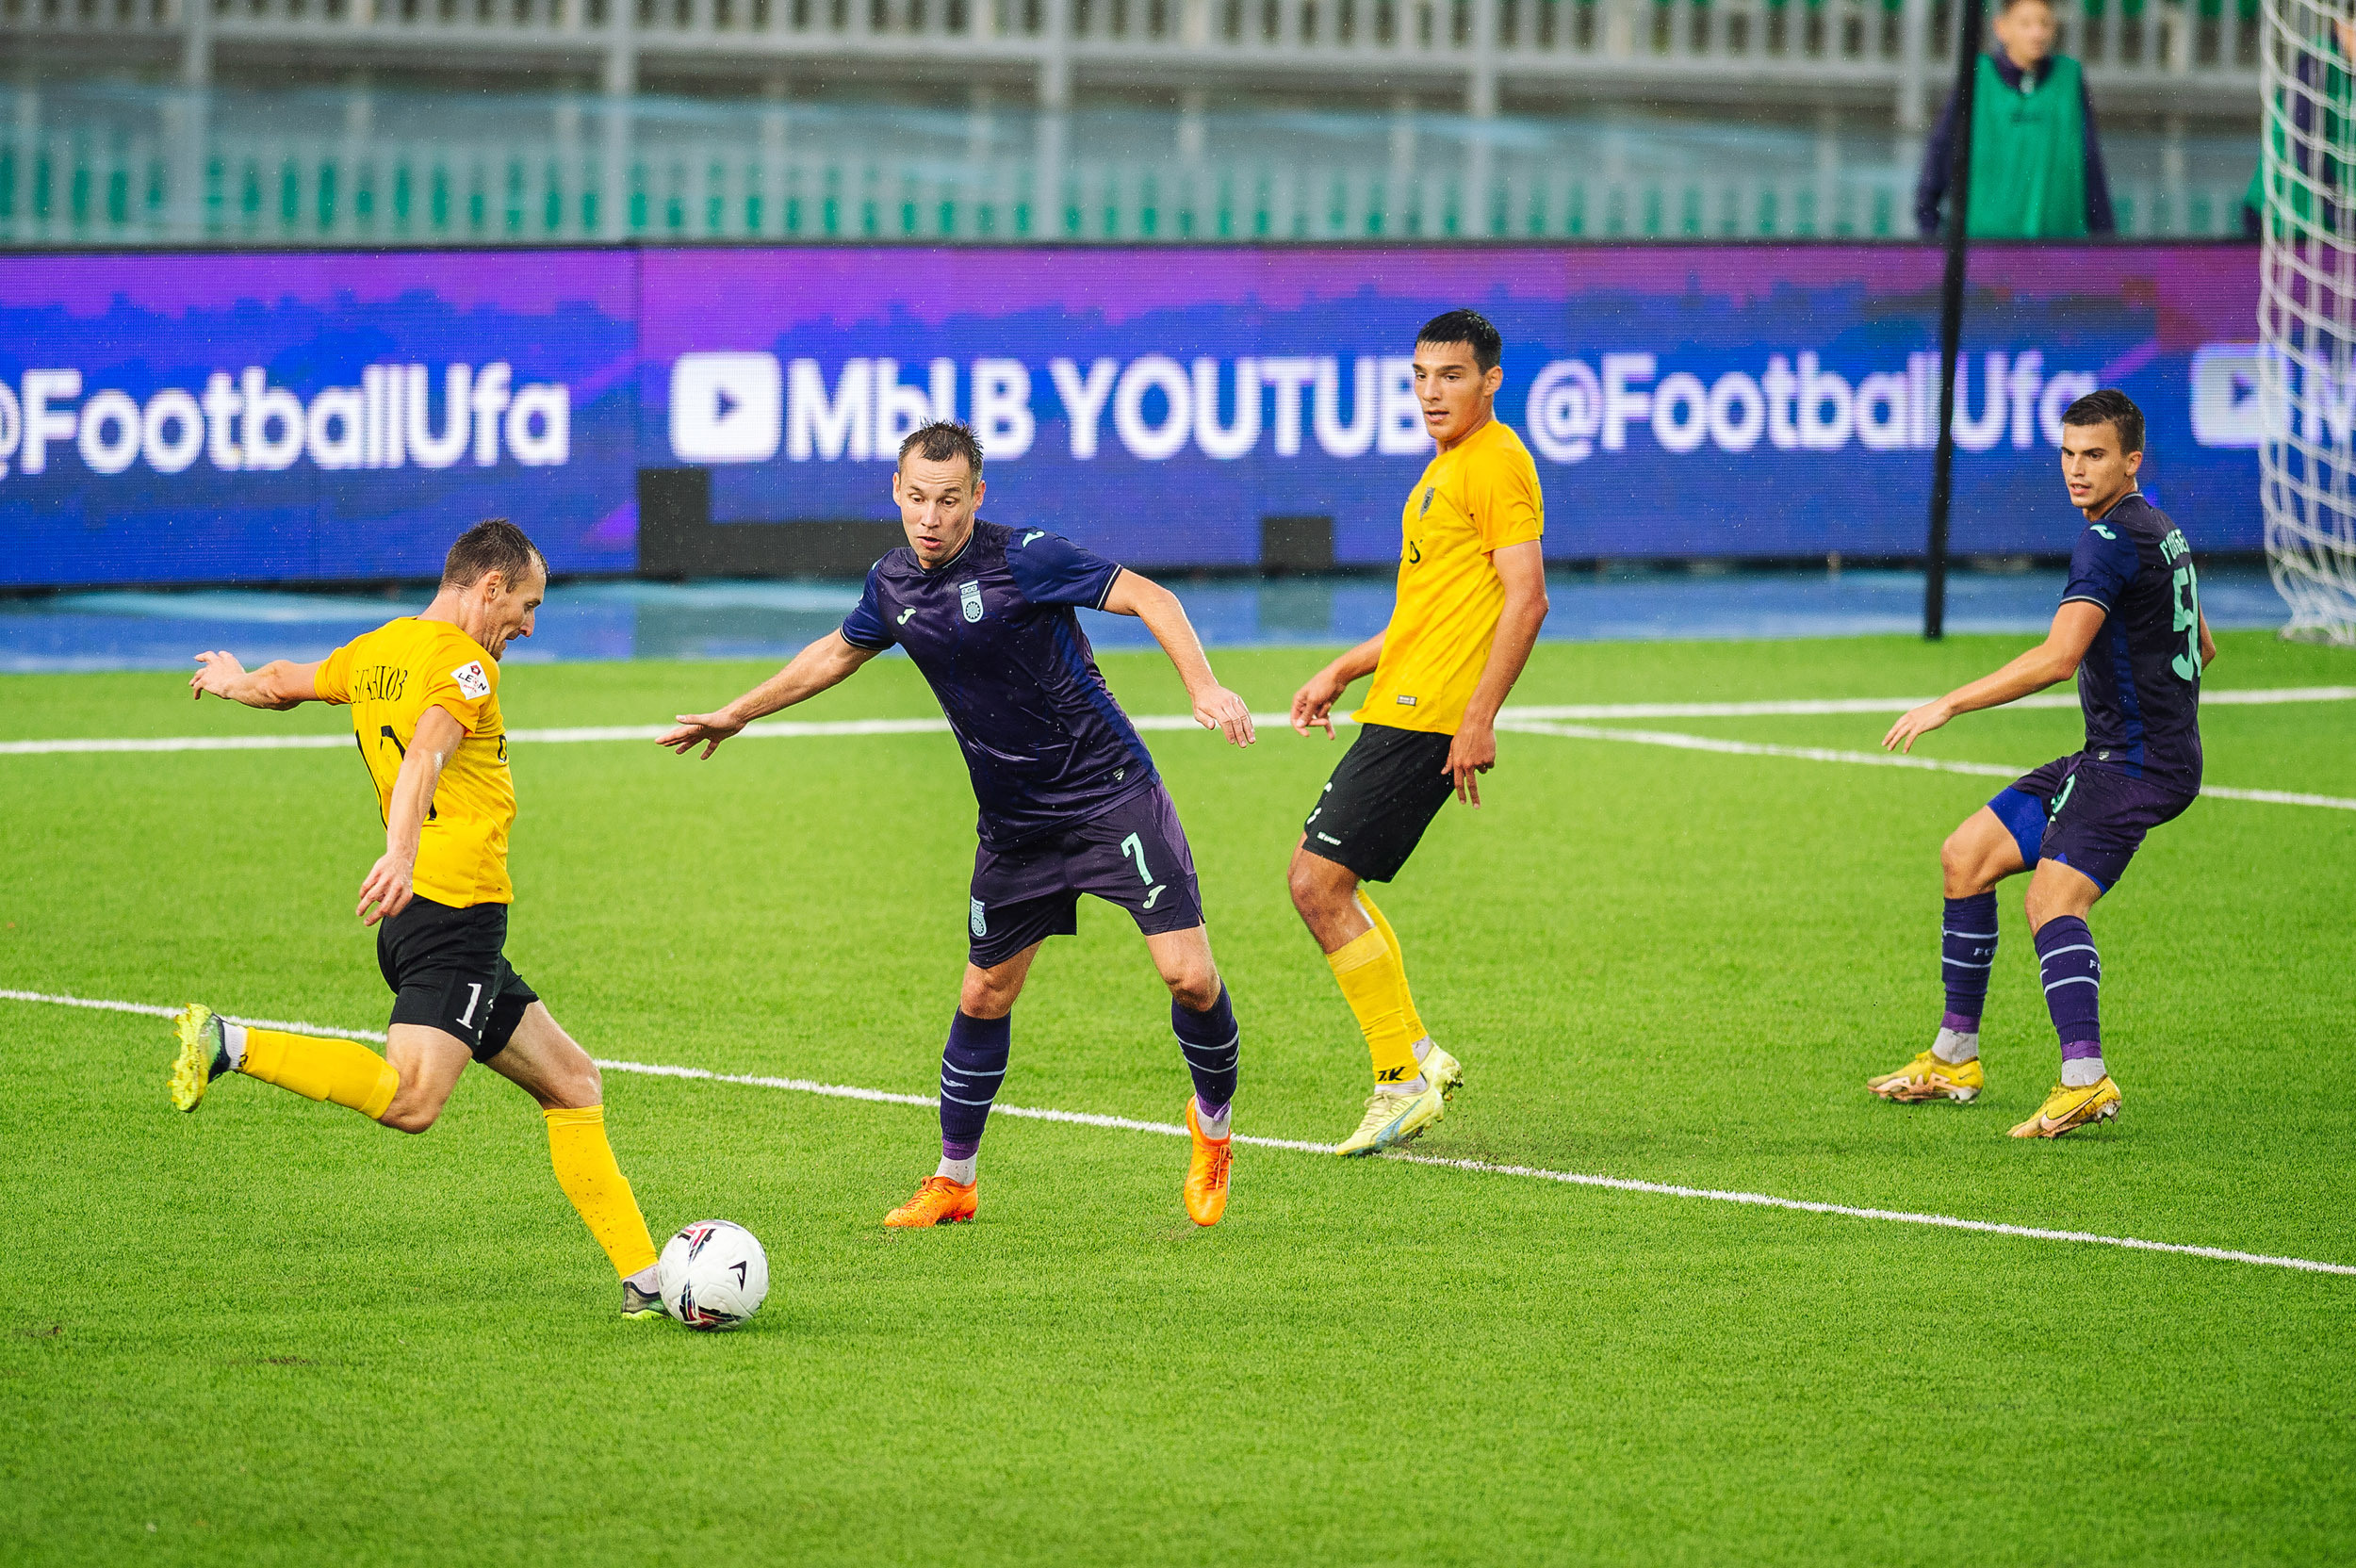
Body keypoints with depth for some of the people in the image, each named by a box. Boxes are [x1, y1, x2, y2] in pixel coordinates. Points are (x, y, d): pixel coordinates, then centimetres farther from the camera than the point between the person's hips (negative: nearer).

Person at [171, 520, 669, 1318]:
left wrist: (236, 681, 58)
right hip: (457, 911, -10)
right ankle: (231, 1044, -21)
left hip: (420, 915, 10)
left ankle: (643, 1280, 12)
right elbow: (425, 754, -27)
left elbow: (286, 683, 34)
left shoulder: (375, 652, 17)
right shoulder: (463, 663, -8)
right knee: (410, 1100, -25)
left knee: (572, 1081, 13)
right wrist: (401, 853, -43)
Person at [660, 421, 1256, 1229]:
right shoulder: (893, 584, 3)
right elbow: (838, 652, 24)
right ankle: (953, 1180, 24)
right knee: (984, 995, 9)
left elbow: (1148, 597, -18)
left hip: (1111, 793, -5)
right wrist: (736, 714, 30)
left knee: (1187, 974, -15)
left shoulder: (1023, 558, -16)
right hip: (1014, 823, 6)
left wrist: (1204, 687, -33)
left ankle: (1213, 1122, 12)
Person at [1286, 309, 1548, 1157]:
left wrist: (1478, 719, -23)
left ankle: (1406, 1081, -6)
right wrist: (1343, 670, 25)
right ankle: (1414, 1051, 18)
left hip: (1425, 719, -10)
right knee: (1321, 874, 15)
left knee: (1318, 883, -11)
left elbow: (1526, 599, -19)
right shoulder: (1447, 466, 20)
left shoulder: (1497, 463, -11)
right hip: (1399, 707, 10)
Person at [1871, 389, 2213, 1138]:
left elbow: (2058, 658, -28)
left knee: (2053, 896, -28)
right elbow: (2200, 647, 29)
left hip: (2137, 761, -11)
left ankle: (2084, 1078, -44)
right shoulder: (2156, 529, 16)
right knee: (1967, 855, 13)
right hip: (2108, 758, 11)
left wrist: (1947, 704, -25)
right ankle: (1955, 1059, 20)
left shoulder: (2111, 542, -17)